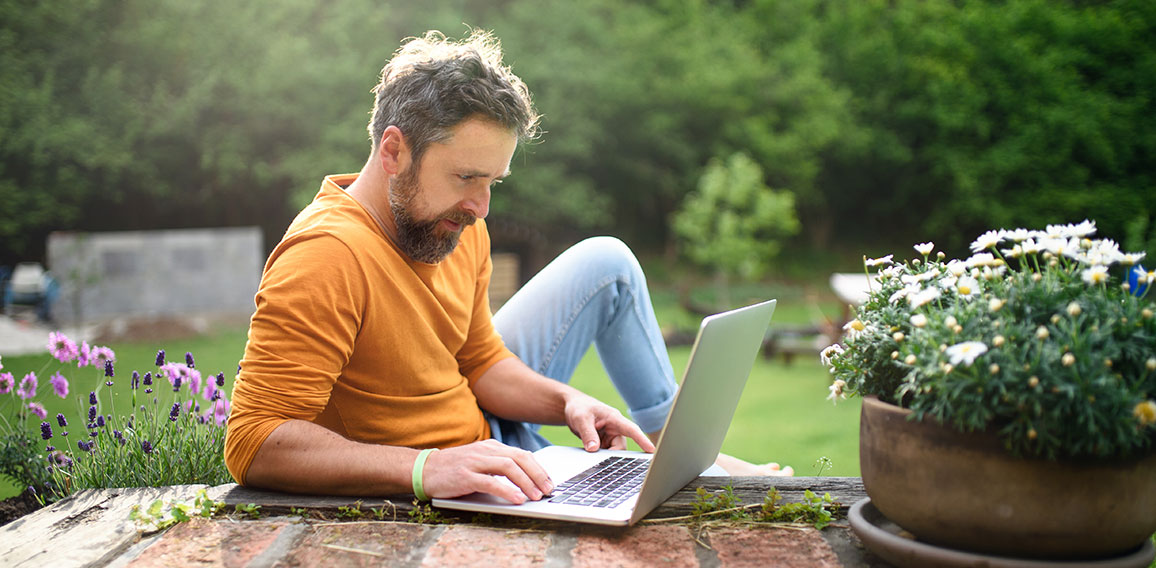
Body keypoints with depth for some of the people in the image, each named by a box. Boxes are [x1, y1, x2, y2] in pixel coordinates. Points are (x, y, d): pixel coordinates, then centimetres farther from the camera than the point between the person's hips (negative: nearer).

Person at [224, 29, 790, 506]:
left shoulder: (457, 227, -6)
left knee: (607, 263, 12)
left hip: (488, 436, 9)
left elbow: (481, 362, 8)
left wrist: (567, 401, -11)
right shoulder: (325, 259, -31)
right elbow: (253, 444, -36)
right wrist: (426, 468, -45)